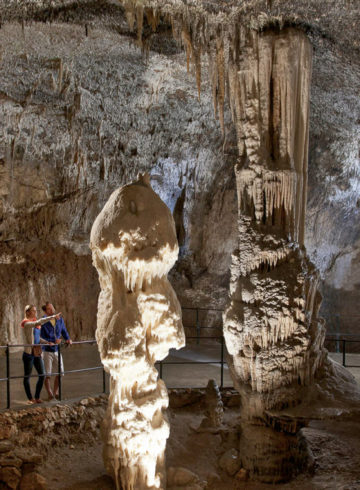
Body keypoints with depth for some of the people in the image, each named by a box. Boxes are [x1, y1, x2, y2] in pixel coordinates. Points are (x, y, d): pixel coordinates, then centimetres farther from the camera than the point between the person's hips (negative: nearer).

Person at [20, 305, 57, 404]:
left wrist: (47, 342, 4)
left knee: (42, 375, 5)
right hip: (29, 353, -8)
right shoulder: (27, 323, -11)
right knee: (27, 376, 5)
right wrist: (52, 317, -32)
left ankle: (37, 397, 16)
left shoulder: (35, 323, 13)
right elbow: (39, 322, -28)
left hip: (37, 353, 8)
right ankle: (30, 398, 14)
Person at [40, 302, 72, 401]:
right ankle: (50, 395, 13)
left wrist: (68, 339, -4)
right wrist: (53, 341, -27)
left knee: (60, 373, 10)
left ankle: (56, 393, 26)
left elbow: (64, 331, 15)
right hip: (47, 351, -5)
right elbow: (41, 338, -17)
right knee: (47, 375, 0)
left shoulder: (60, 319, 2)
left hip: (57, 350, 5)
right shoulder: (43, 323, -15)